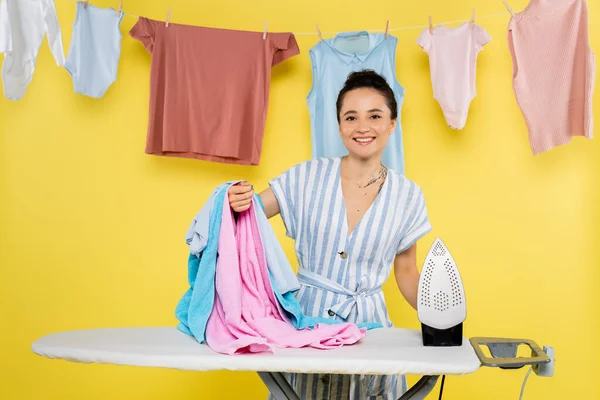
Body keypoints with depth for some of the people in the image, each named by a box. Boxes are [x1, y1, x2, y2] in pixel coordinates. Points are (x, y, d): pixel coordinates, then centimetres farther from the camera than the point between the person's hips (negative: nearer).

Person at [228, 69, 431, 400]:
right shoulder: (309, 176, -5)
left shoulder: (407, 195, -1)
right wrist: (239, 199, -24)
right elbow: (248, 214, -2)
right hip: (307, 314, 0)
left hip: (367, 321, 1)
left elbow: (407, 273, 6)